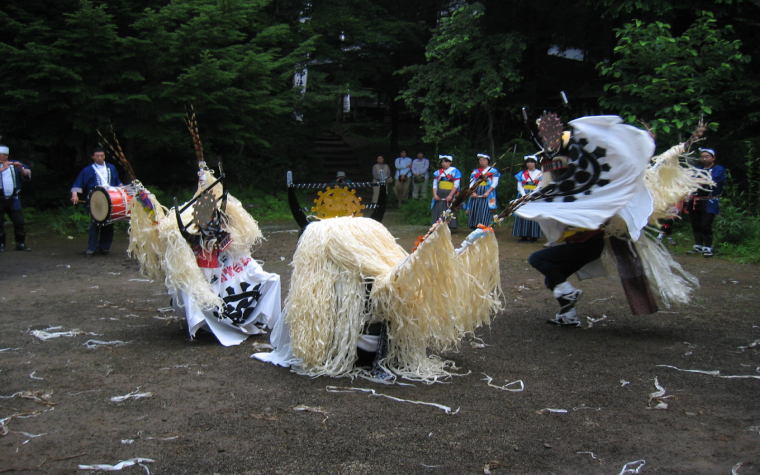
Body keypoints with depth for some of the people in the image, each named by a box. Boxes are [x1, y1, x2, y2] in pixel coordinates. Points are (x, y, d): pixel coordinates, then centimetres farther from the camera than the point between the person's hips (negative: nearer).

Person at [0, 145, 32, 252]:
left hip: (13, 199, 1)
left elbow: (27, 175, -1)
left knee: (19, 222, -1)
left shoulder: (15, 165, 9)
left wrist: (21, 169, -19)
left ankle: (20, 244, 9)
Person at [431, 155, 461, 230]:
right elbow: (435, 185, 13)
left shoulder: (455, 171, -1)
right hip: (439, 195, 4)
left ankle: (450, 227, 0)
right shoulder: (438, 173, 13)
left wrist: (450, 195, -15)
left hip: (450, 194, -4)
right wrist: (435, 195, -2)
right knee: (439, 211, 3)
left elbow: (456, 185, -6)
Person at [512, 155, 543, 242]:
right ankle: (523, 236, 0)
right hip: (523, 196, 3)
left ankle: (533, 236, -5)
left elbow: (540, 186, -3)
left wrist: (531, 194, -15)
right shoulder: (522, 174, 12)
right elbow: (519, 186, 5)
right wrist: (524, 195, -11)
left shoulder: (540, 173, 5)